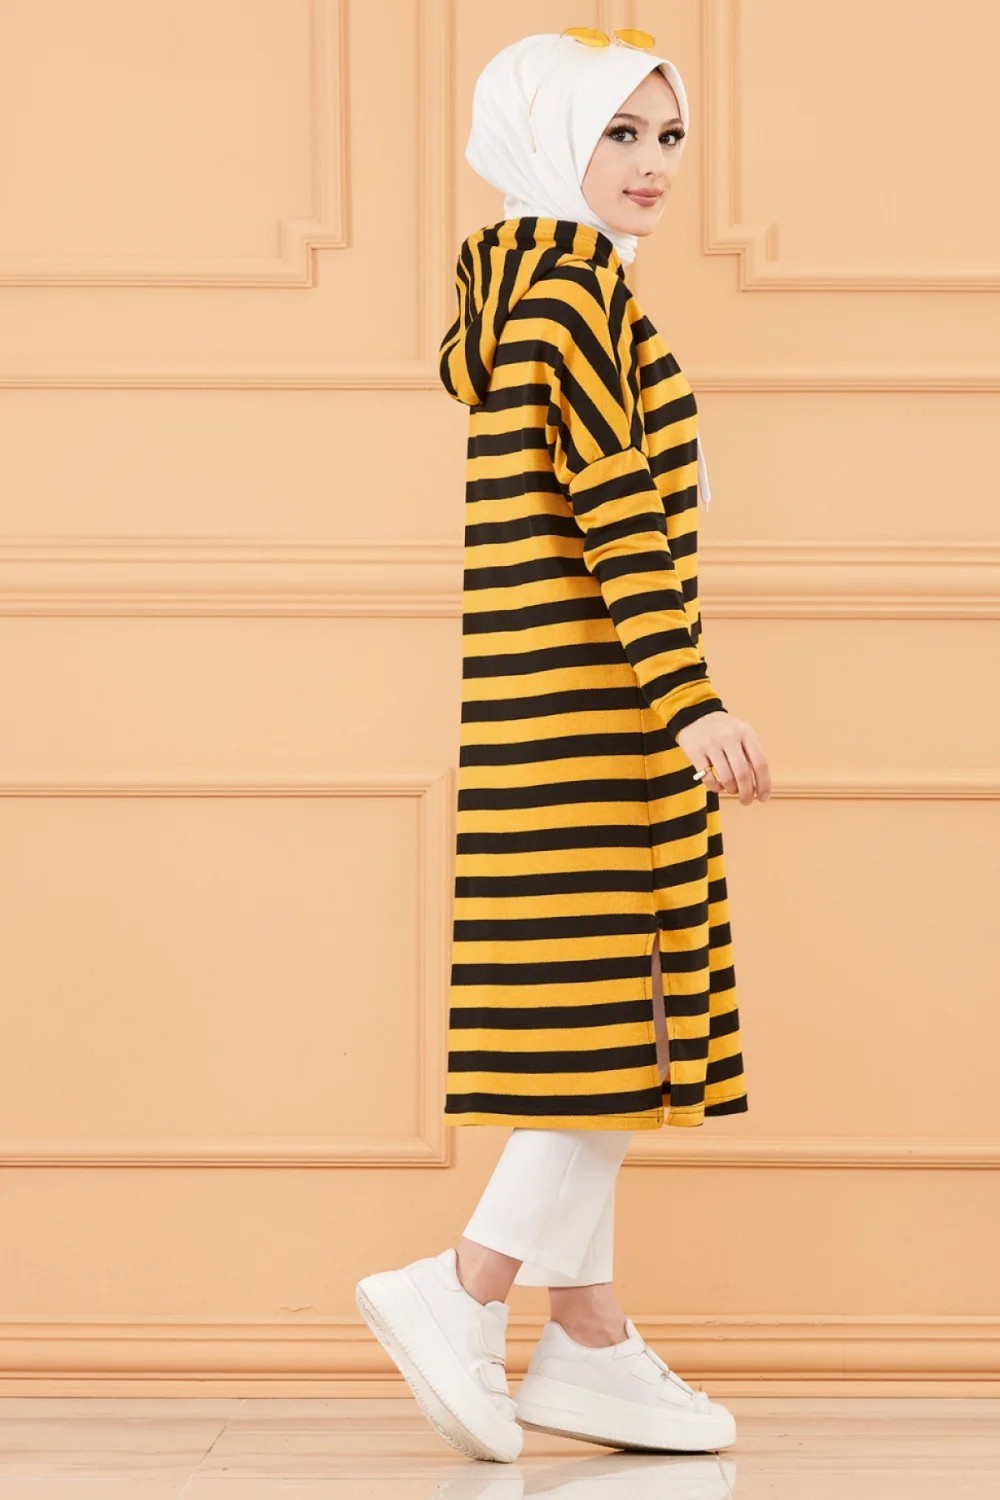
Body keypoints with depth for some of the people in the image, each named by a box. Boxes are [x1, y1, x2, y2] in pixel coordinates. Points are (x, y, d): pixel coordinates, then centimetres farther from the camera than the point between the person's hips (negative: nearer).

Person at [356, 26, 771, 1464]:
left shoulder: (520, 287, 18)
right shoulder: (573, 274, -11)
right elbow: (616, 505, -18)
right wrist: (690, 700, -21)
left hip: (553, 716, 10)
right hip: (598, 707, -10)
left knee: (606, 1020, 9)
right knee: (626, 1008, -7)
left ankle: (590, 1343, 13)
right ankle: (464, 1290, -6)